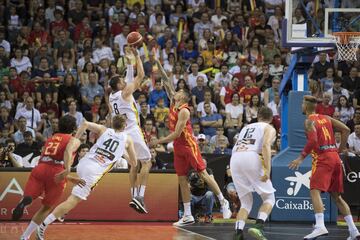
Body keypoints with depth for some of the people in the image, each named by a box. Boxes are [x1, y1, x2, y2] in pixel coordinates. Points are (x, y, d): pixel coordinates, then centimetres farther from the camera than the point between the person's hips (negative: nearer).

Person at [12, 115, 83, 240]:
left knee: (27, 197, -6)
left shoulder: (50, 139, 33)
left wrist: (71, 179, 40)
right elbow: (68, 151, -10)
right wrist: (67, 170, -26)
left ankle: (25, 201, -45)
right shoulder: (74, 140, 14)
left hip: (40, 169, 3)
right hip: (56, 174, -3)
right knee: (47, 207, 15)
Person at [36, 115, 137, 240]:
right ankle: (43, 225, -18)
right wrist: (125, 154, 37)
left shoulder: (104, 130, 16)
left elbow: (85, 124, -1)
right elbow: (134, 163, 19)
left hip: (83, 163, 5)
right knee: (73, 201, -9)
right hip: (94, 171, -5)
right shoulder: (127, 139, 13)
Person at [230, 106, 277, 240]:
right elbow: (266, 145, -5)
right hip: (252, 158, -5)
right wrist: (267, 169, -14)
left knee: (246, 202, 15)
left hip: (234, 159, 5)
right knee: (269, 198, 10)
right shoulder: (269, 129, 15)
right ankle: (258, 226, -14)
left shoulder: (246, 127, 33)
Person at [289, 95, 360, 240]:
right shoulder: (326, 118, 17)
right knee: (336, 196, 15)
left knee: (315, 191, -14)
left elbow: (313, 140, -20)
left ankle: (320, 226, -34)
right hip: (335, 158, 8)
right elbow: (346, 130, 11)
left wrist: (301, 158, -15)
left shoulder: (309, 121, -4)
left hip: (322, 159, -8)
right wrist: (340, 149, 16)